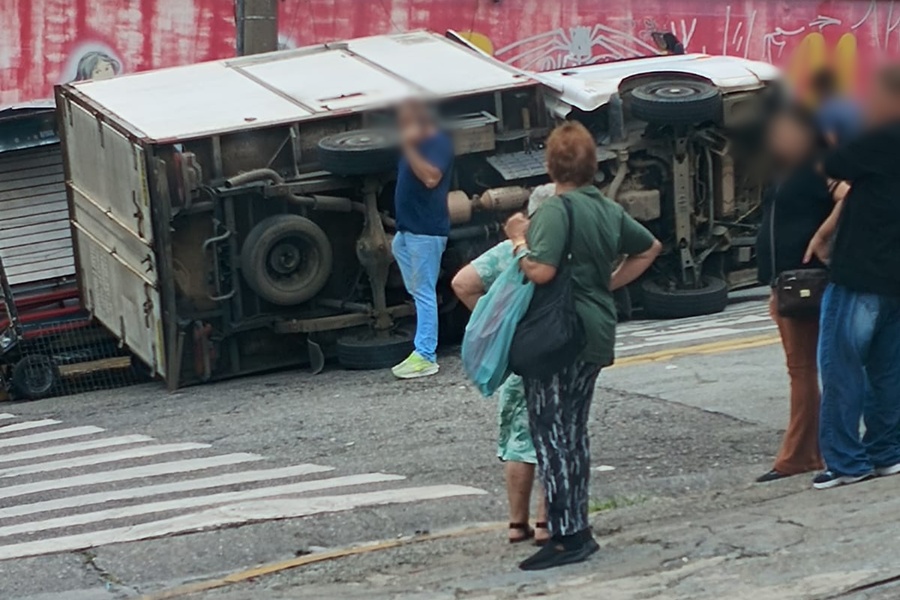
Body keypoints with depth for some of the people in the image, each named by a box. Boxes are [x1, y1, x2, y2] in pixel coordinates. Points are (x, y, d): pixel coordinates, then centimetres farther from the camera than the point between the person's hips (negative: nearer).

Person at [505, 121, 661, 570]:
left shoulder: (556, 210, -15)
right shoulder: (610, 210, 11)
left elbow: (541, 272, -26)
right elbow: (649, 248, 27)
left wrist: (519, 239, -10)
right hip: (598, 331, 8)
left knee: (551, 432, -5)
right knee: (574, 428, 15)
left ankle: (566, 537, -7)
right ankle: (579, 529, 20)